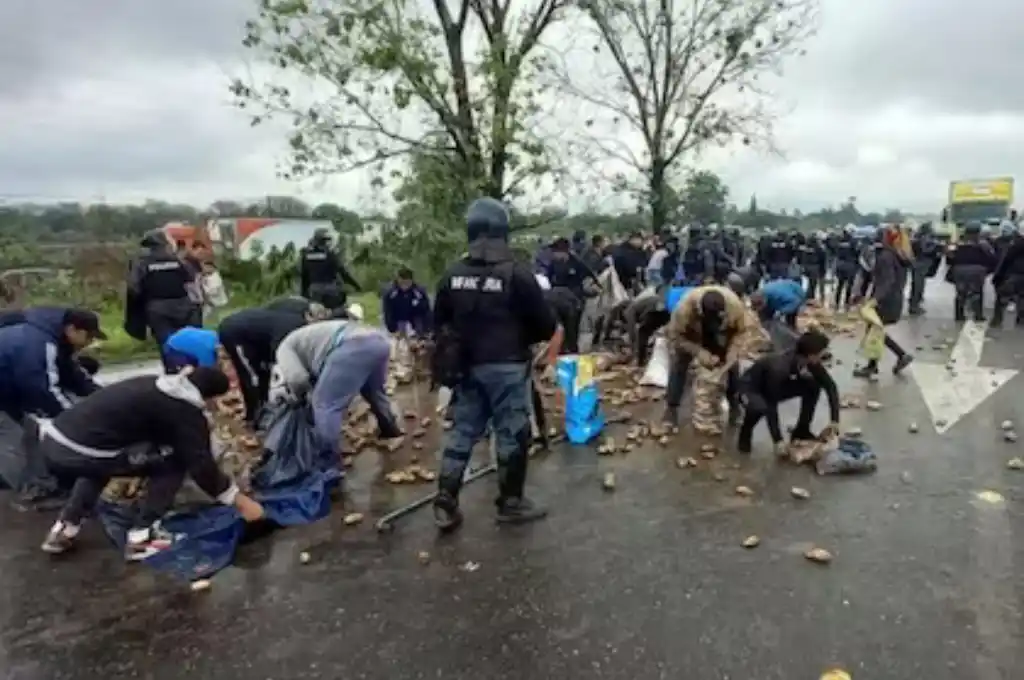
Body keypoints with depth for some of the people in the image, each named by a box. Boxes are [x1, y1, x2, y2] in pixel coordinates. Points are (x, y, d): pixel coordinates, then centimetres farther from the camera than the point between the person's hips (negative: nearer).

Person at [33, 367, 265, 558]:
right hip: (74, 453, -8)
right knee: (173, 459, 4)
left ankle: (65, 528, 30)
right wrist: (240, 501, 8)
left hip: (50, 441, 8)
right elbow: (201, 465, -2)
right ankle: (142, 536, 8)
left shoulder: (154, 385, 20)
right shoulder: (184, 410, -4)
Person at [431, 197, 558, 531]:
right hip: (507, 367, -5)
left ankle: (445, 504, 16)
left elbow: (439, 323, 10)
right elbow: (546, 326, -8)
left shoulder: (453, 275, 1)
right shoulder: (517, 274, -14)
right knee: (512, 433, 8)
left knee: (462, 431, 14)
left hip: (466, 367, 5)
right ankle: (511, 502, 21)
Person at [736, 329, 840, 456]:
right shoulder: (779, 368, -38)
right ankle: (745, 432, -5)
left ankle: (801, 431, 5)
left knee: (814, 385, -12)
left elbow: (830, 385, -7)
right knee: (760, 407, -39)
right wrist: (778, 440, -31)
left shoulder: (811, 362, -19)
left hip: (777, 387, 7)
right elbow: (771, 407, -33)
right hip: (751, 388, -7)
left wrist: (834, 420, -13)